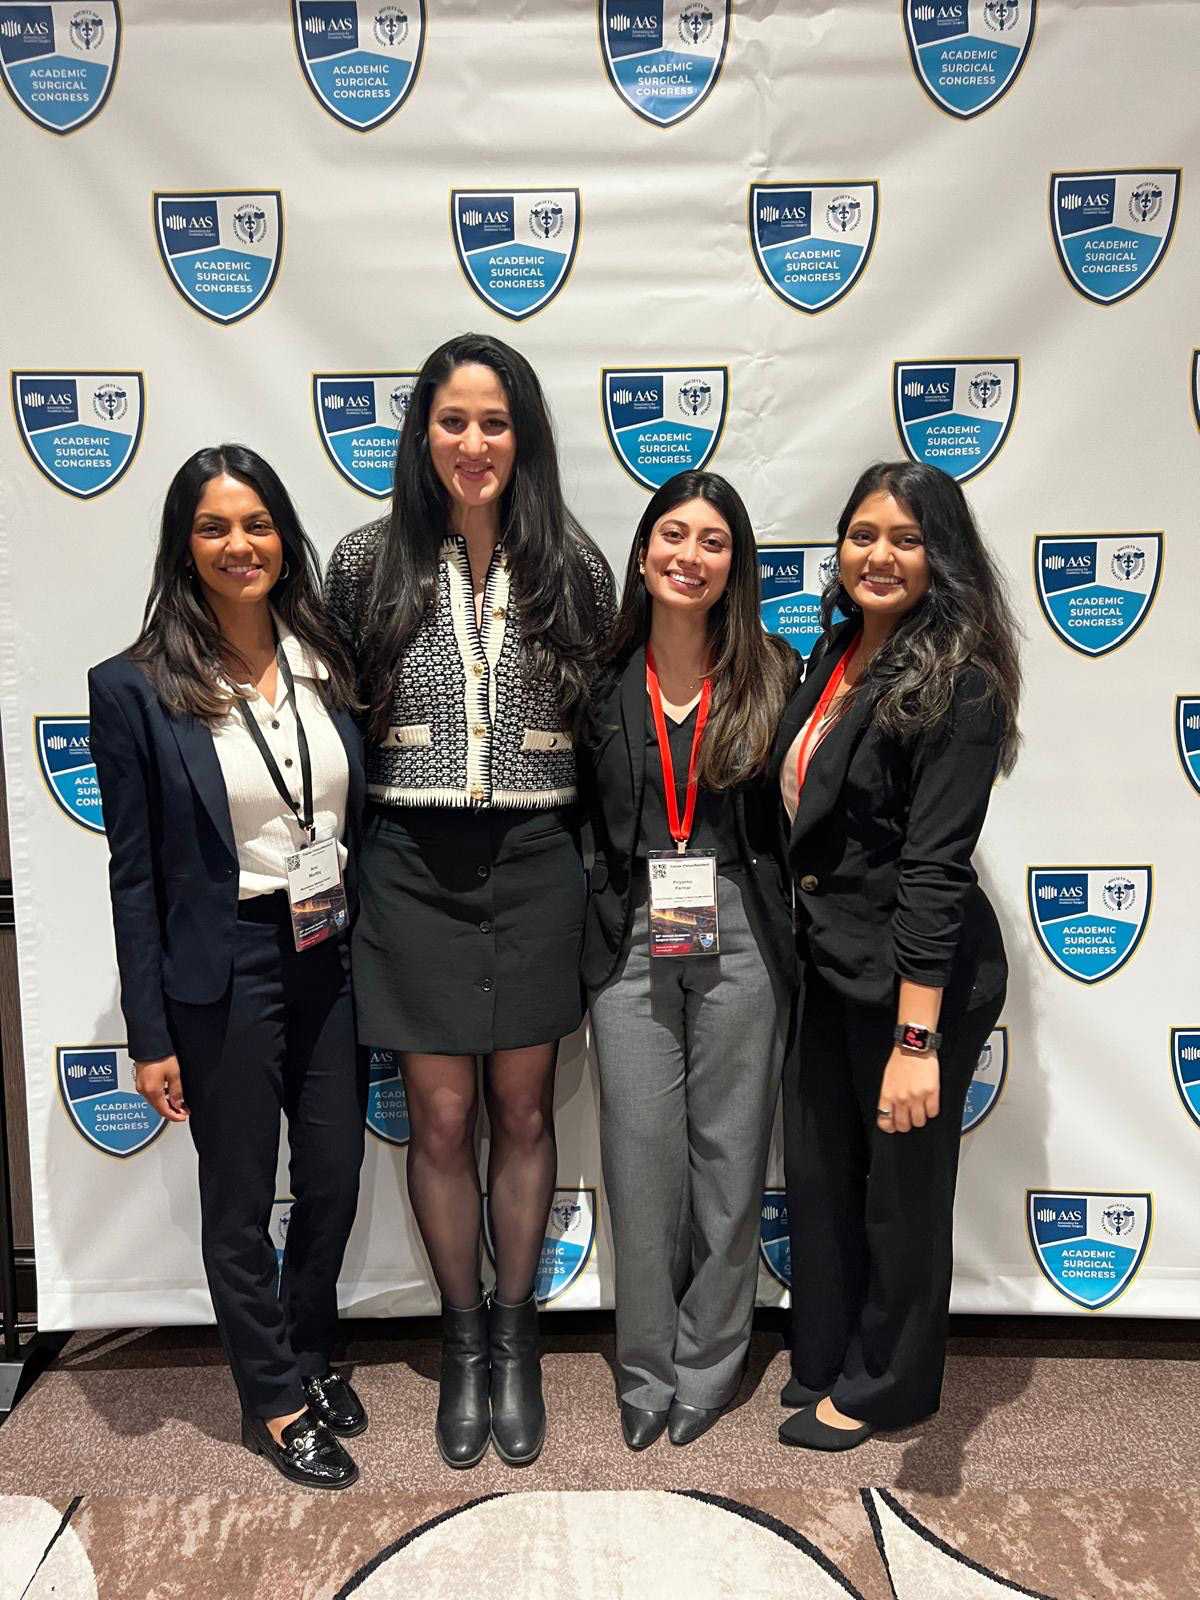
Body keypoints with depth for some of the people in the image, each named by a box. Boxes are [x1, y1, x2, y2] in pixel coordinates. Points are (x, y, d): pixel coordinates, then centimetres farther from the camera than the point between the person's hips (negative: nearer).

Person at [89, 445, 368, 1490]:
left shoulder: (326, 664, 2)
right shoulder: (136, 688, -9)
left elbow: (360, 822, 8)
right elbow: (134, 873, -8)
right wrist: (150, 1033, -7)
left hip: (332, 962, 4)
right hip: (223, 973, -4)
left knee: (335, 1182, 16)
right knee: (241, 1203, 13)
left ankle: (310, 1357, 43)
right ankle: (274, 1403, 36)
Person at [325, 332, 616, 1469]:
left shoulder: (572, 567, 2)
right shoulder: (368, 563, 0)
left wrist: (596, 863, 3)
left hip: (534, 863, 1)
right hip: (415, 868, 0)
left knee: (522, 1110, 11)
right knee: (441, 1117, 7)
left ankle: (515, 1338, 31)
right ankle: (462, 1342, 29)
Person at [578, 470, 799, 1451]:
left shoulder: (772, 676, 0)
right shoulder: (602, 678, 2)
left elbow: (794, 817, 2)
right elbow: (577, 818, 7)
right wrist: (627, 902, 0)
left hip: (740, 937, 0)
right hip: (630, 939, 1)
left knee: (730, 1153, 9)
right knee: (641, 1157, 6)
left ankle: (708, 1365, 30)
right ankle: (646, 1373, 27)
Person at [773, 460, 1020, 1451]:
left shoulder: (959, 685, -17)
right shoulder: (836, 656, 6)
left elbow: (934, 868, -23)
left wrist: (917, 1038, -25)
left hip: (913, 976, -7)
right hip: (830, 962, 8)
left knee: (898, 1184, 12)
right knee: (816, 1169, 19)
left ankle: (885, 1386, 36)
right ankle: (825, 1360, 42)